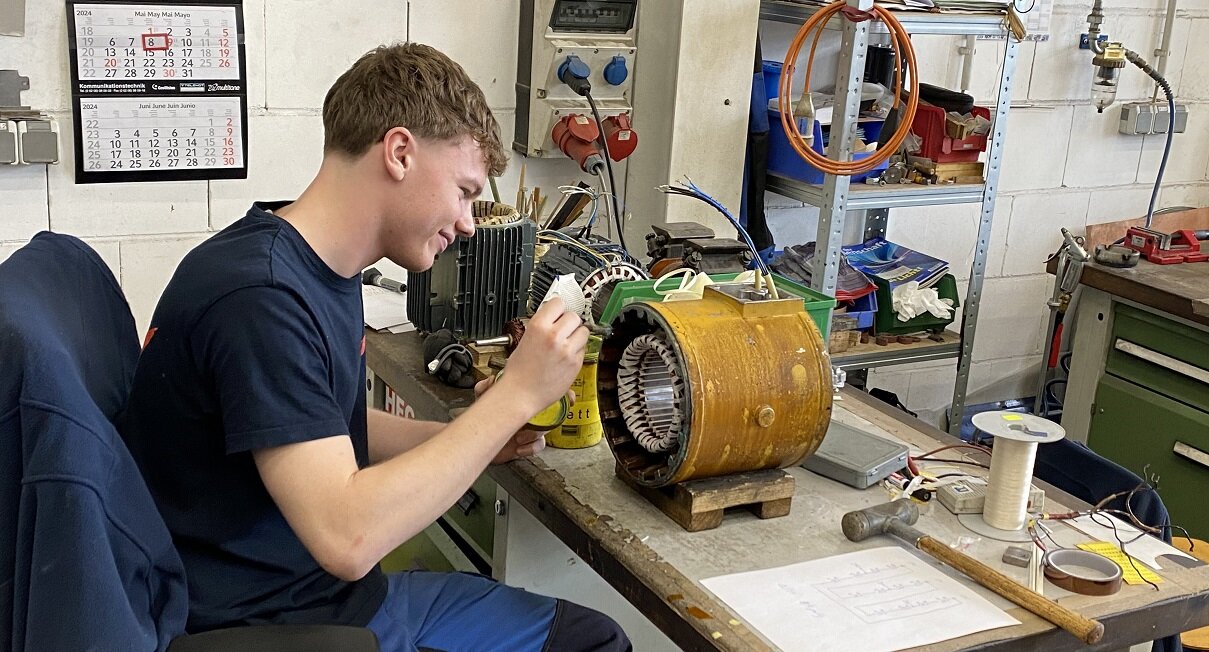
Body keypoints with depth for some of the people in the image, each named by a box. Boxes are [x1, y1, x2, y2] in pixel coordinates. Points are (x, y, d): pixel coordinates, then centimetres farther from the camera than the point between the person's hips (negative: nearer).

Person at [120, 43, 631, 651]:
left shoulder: (326, 269, 5)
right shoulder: (259, 293, -25)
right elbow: (347, 538, -29)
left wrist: (483, 434, 2)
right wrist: (515, 395, -22)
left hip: (344, 594, 9)